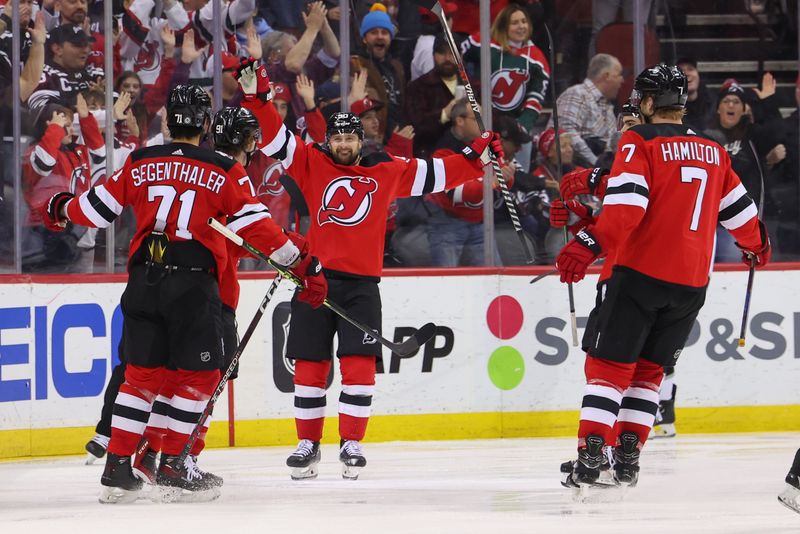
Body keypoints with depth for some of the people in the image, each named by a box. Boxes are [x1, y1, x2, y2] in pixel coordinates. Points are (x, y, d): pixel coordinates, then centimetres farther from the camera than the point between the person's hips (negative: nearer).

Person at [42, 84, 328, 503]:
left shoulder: (139, 163, 8)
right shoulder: (225, 172, -1)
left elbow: (98, 209, 14)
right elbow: (256, 227, -3)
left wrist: (63, 209, 35)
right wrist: (301, 262, 5)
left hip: (144, 280, 4)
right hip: (193, 281, -4)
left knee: (141, 373, 11)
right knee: (200, 373, 8)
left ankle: (117, 467, 7)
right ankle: (172, 465, 5)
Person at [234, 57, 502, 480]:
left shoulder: (387, 172, 9)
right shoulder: (311, 163, 6)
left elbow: (436, 175, 15)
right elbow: (274, 137, 0)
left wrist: (476, 157, 8)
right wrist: (256, 97, -11)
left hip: (361, 282, 0)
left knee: (359, 363, -8)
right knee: (309, 364, 1)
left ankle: (351, 443, 0)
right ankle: (308, 444, 10)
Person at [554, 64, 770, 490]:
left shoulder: (639, 142, -5)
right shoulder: (714, 152, 13)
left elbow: (626, 206, -19)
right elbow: (739, 212, 22)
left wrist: (588, 246, -24)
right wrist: (756, 246, 42)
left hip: (641, 271, -5)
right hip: (691, 281, 5)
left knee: (609, 363, -2)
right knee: (649, 369, 16)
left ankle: (590, 456, -14)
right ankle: (628, 455, 10)